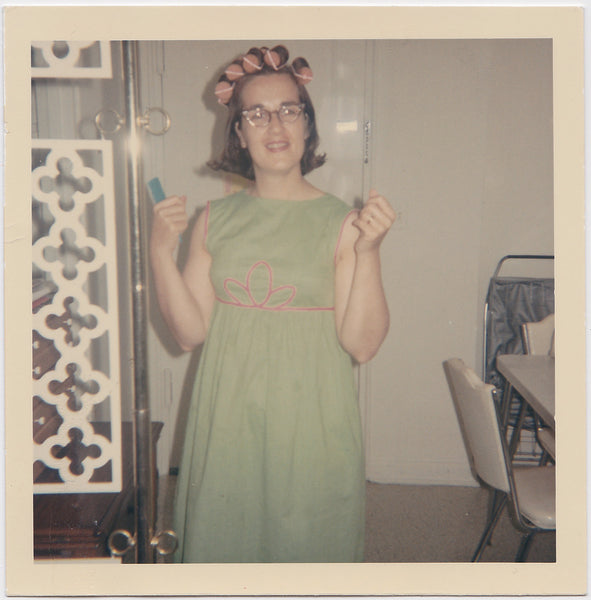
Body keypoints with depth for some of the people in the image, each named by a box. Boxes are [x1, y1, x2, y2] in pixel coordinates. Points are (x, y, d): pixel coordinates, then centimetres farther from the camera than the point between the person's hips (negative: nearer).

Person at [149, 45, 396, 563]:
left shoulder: (341, 222, -7)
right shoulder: (215, 220, 2)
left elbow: (362, 344, -12)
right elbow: (190, 333, 0)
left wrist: (368, 252, -22)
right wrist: (161, 250, -9)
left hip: (311, 427, -2)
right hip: (228, 424, 3)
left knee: (307, 541, 12)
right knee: (225, 540, 15)